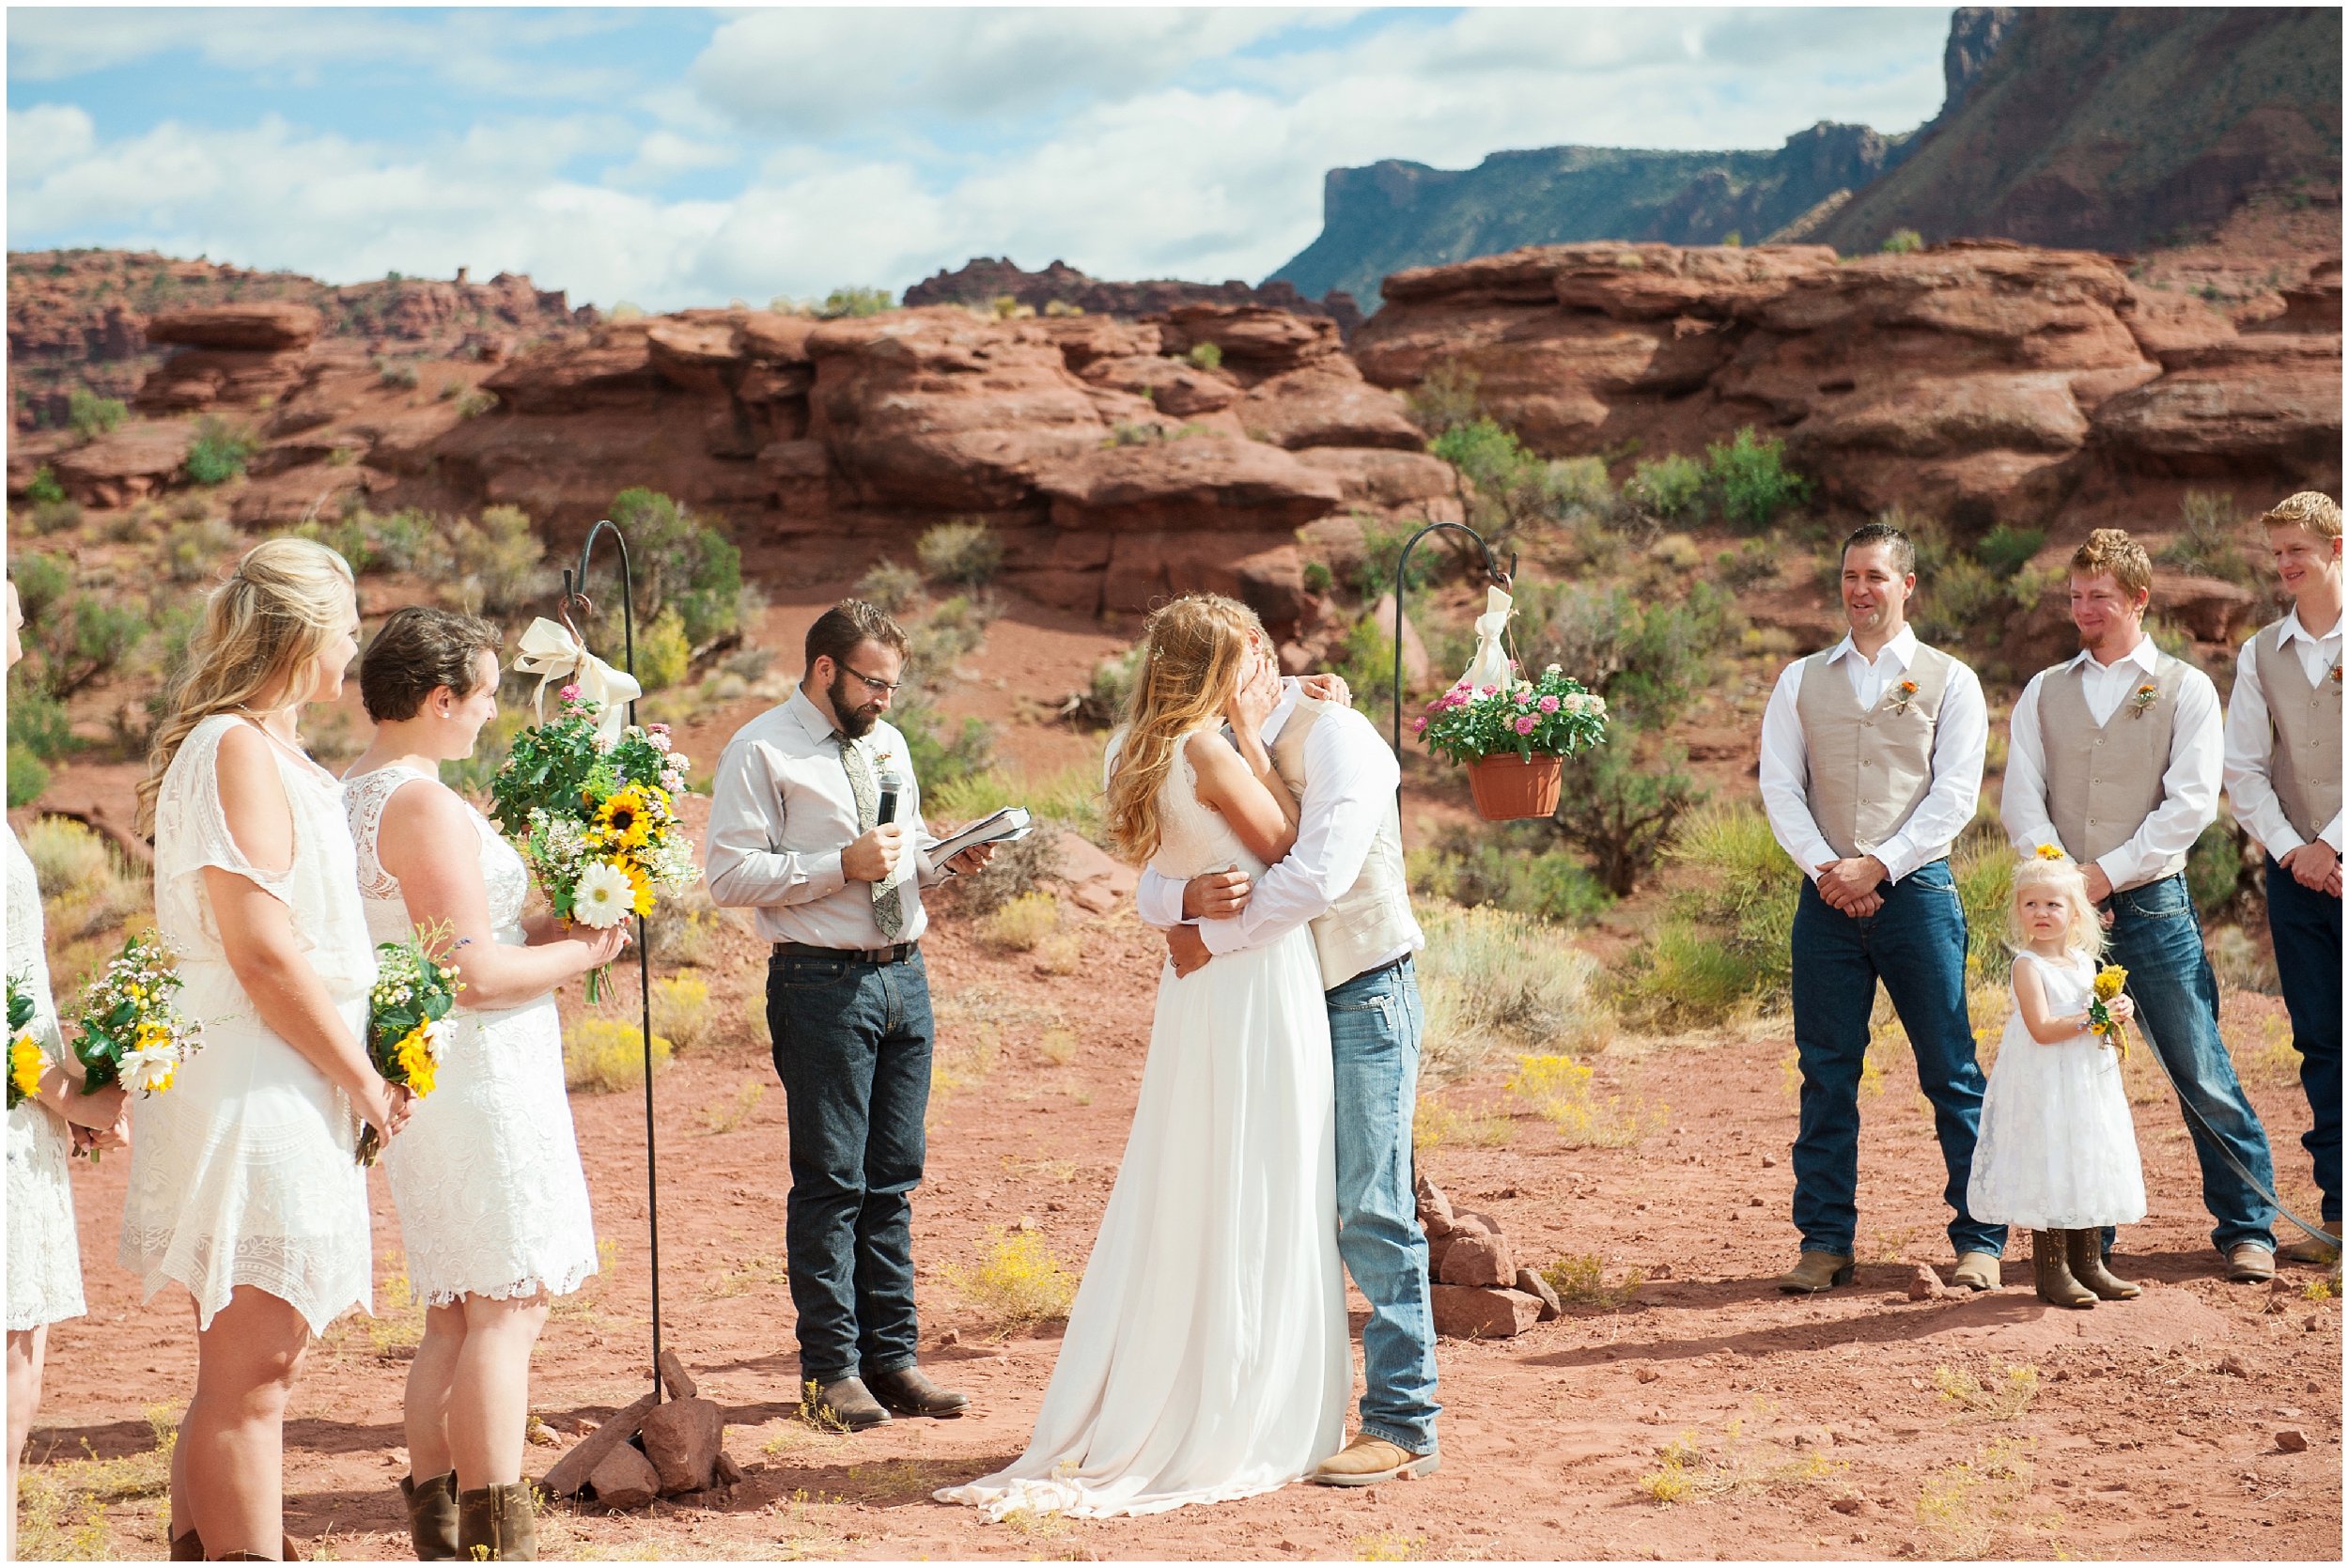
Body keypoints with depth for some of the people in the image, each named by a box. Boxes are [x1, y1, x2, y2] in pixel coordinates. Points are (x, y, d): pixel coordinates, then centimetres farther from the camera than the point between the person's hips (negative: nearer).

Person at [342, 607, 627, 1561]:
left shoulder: (352, 797, 13)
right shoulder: (426, 805, -17)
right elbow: (471, 974, -21)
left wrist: (545, 933, 14)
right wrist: (578, 954, -6)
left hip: (413, 1080, 10)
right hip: (477, 1075, -10)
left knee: (453, 1315, 14)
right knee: (508, 1306, -5)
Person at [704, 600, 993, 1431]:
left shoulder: (887, 745, 17)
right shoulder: (761, 753, -5)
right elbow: (730, 874, -12)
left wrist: (942, 860, 4)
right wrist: (841, 867, -19)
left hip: (904, 977, 7)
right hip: (822, 983, -7)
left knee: (892, 1180, 11)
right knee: (831, 1183, -2)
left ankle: (891, 1358, 18)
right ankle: (831, 1368, 7)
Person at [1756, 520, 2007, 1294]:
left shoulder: (1948, 680, 6)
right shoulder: (1801, 681, 14)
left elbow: (1954, 795, -2)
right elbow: (1779, 786, 6)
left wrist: (1877, 866, -11)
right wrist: (1824, 868, -8)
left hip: (1916, 887, -2)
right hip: (1827, 895, 2)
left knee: (1951, 1071, -2)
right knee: (1826, 1074, 3)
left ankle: (1980, 1241, 5)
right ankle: (1825, 1243, 8)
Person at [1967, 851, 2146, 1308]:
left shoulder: (2085, 961, 10)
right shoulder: (2028, 966, -12)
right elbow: (2042, 1029, -21)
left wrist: (2118, 1016, 2)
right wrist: (2091, 1019, -21)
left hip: (2089, 1083, 7)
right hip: (2044, 1088, -7)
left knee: (2089, 1170, 11)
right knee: (2050, 1173, -6)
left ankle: (2089, 1265, 21)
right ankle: (2052, 1272, 2)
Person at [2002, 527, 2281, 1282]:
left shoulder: (2184, 689, 4)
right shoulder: (2044, 694, 14)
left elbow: (2191, 803, -6)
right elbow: (2020, 801, 6)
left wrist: (2109, 872, -12)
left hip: (2152, 905, -3)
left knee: (2202, 1073, -4)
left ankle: (2246, 1229, 5)